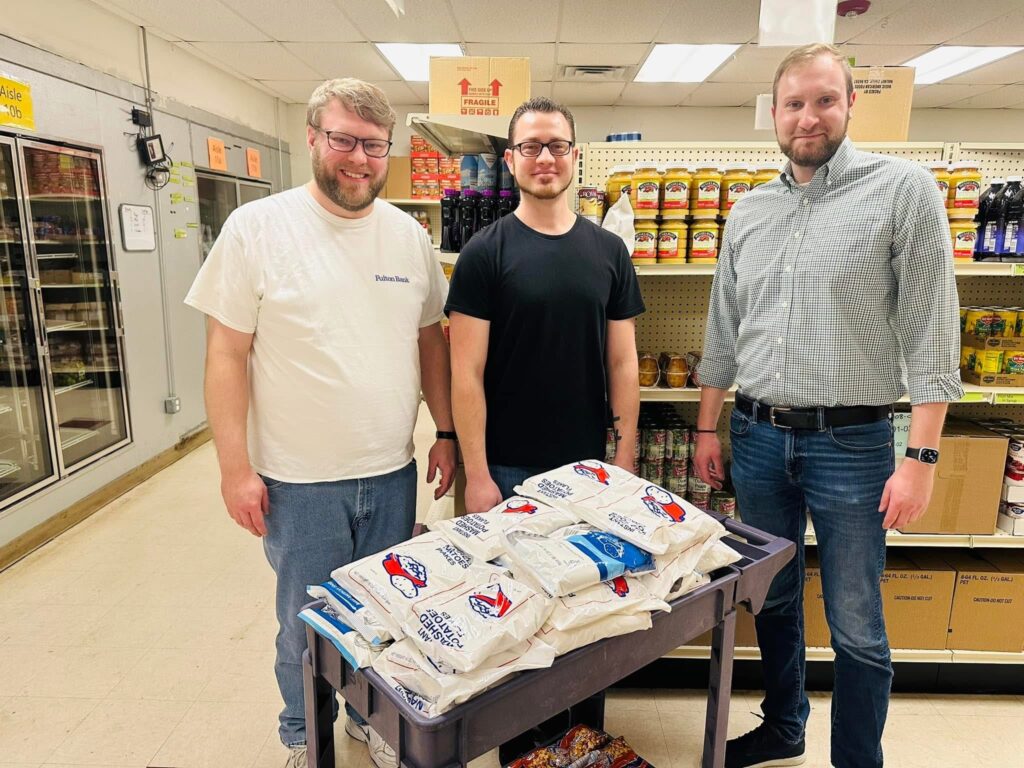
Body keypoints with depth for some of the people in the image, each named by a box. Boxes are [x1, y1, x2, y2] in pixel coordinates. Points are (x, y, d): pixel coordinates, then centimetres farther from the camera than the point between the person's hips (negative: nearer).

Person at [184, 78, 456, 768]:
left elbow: (431, 340, 10)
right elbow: (227, 353, -7)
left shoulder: (410, 235, 3)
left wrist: (447, 433, 8)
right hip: (300, 480, -3)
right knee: (305, 622, 16)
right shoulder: (257, 227, -7)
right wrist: (236, 467, -9)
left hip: (393, 474, 3)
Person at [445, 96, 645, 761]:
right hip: (508, 468, -3)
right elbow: (466, 371, -9)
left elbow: (623, 363, 4)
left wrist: (625, 459, 1)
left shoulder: (608, 251, 3)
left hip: (587, 465, 3)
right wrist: (477, 475, -12)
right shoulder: (486, 252, -6)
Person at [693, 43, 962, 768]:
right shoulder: (749, 210, 9)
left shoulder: (904, 189, -5)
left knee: (857, 627, 7)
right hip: (758, 438, 5)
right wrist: (708, 427, 11)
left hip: (851, 443, -4)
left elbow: (931, 331, -8)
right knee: (773, 599, 19)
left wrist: (922, 458, -13)